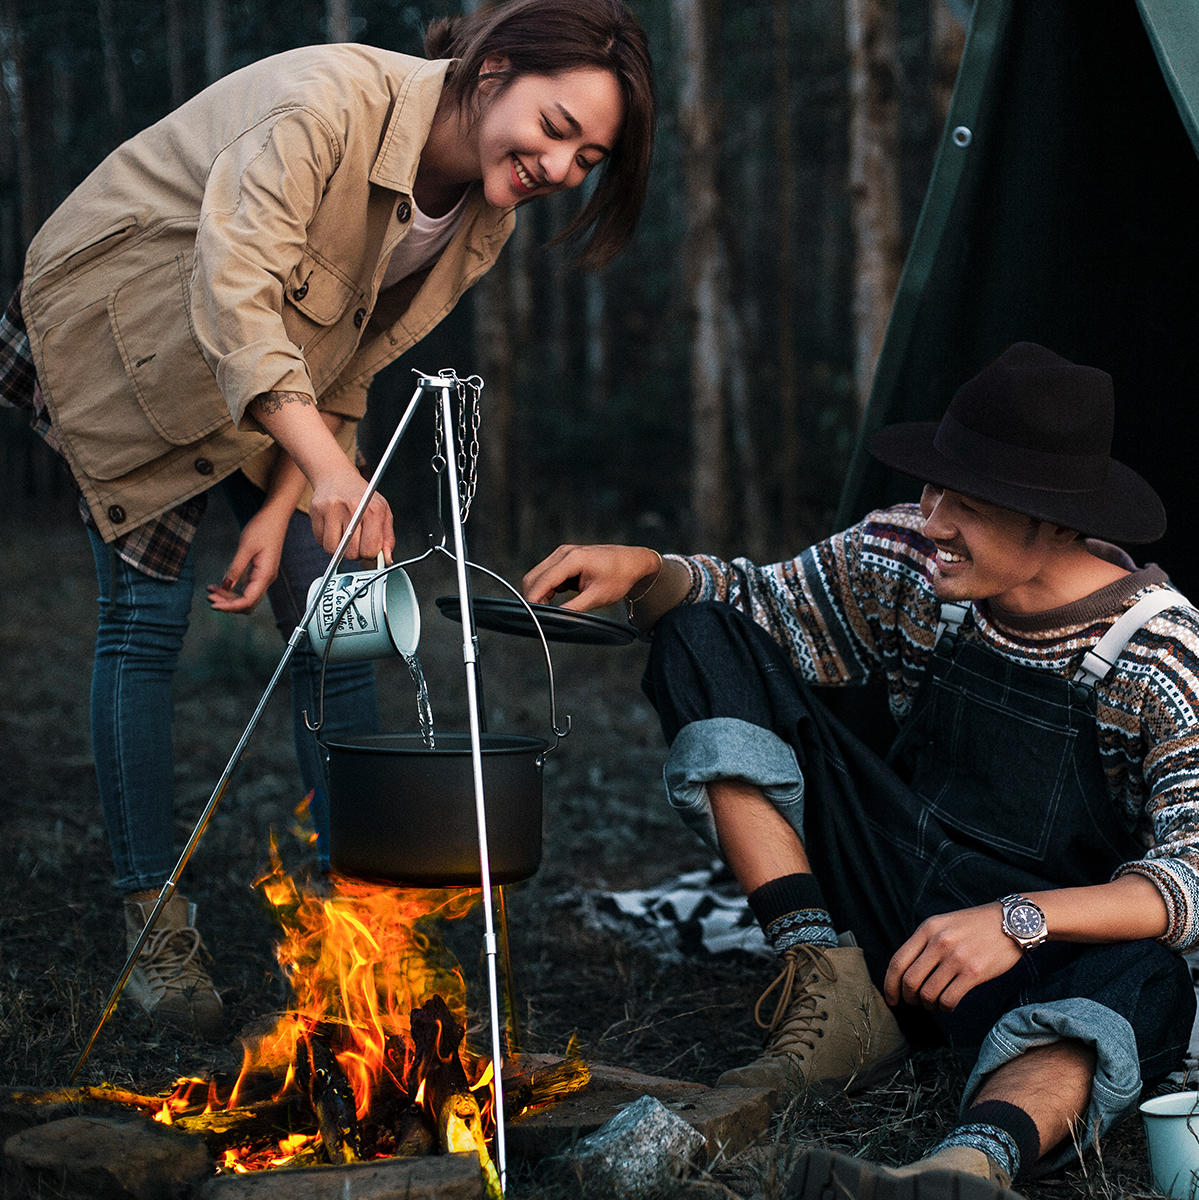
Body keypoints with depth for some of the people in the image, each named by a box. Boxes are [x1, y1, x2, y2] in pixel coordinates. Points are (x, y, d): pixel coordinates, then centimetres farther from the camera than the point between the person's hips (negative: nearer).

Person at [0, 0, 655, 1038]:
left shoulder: (484, 217, -10)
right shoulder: (331, 99, -33)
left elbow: (349, 369, -4)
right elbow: (232, 291, -42)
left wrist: (281, 513, -15)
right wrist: (330, 471, -53)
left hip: (272, 373, 7)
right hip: (121, 331, -6)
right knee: (147, 615, -9)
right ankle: (156, 929, 1)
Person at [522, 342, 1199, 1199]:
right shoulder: (910, 563, -5)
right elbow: (757, 607, 7)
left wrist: (1019, 921, -42)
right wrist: (643, 573, -15)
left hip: (1056, 946, -4)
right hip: (886, 895, 5)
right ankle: (833, 983, -18)